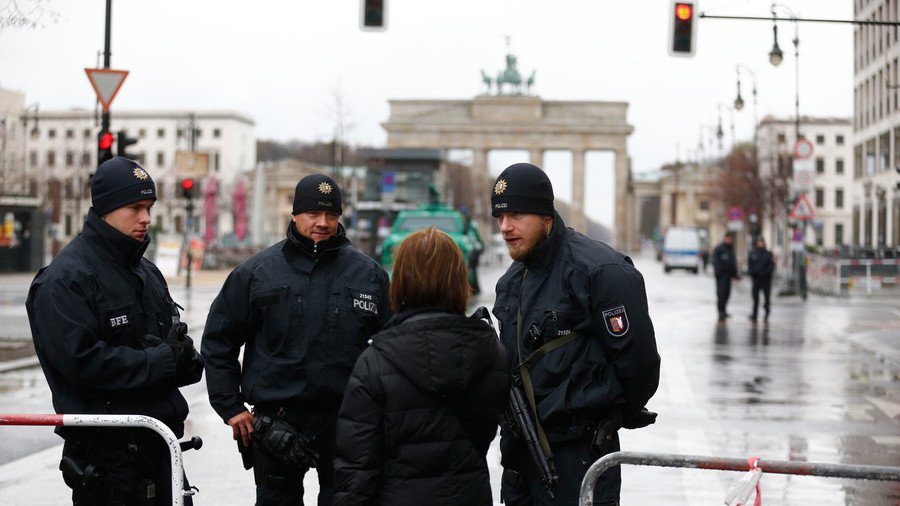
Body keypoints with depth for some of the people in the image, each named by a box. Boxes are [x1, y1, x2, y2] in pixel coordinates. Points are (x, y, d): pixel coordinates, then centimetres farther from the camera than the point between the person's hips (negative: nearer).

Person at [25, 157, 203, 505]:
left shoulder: (146, 271, 17)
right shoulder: (66, 278, -11)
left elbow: (176, 339, 20)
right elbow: (82, 360, -22)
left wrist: (184, 356, -5)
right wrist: (163, 362, -17)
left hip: (161, 439, 8)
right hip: (106, 448, -8)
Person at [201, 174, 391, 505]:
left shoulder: (369, 274, 3)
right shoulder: (256, 272, 0)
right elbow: (218, 341, 5)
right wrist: (230, 406, 1)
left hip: (348, 423, 1)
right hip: (276, 424, -1)